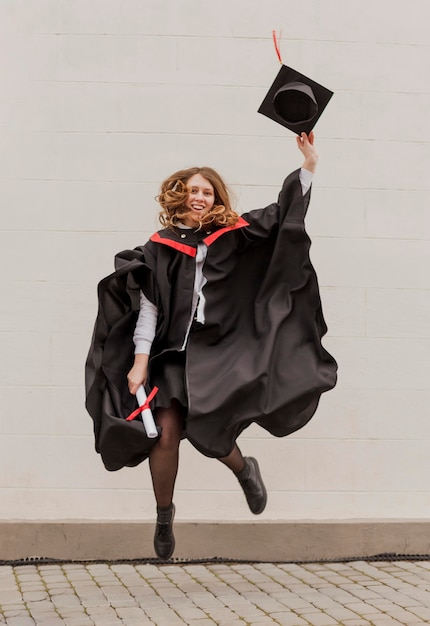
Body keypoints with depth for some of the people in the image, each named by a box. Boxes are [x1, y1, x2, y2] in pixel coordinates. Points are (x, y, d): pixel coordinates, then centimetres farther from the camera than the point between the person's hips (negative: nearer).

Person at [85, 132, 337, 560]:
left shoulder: (232, 236, 9)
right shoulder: (161, 247, 6)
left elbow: (281, 215, 11)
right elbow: (147, 307, 1)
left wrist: (308, 166, 4)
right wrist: (140, 363, -6)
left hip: (220, 351, 0)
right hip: (173, 352, 1)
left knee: (205, 428, -17)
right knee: (166, 434, -7)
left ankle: (243, 469, 19)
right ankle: (164, 518, 16)